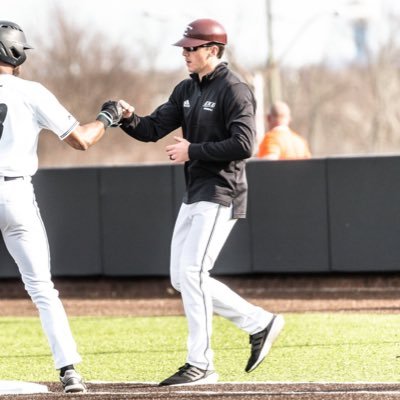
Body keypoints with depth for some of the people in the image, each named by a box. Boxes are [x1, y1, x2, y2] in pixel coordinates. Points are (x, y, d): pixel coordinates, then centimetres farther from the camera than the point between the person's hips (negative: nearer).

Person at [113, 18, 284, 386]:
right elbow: (153, 129, 9)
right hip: (194, 196, 9)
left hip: (221, 196, -9)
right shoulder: (187, 90, 13)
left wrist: (193, 151, -19)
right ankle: (259, 323, 16)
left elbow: (243, 145, -21)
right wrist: (129, 118, -12)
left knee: (192, 273, -13)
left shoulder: (234, 91, -13)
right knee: (182, 278, 7)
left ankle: (200, 365, -7)